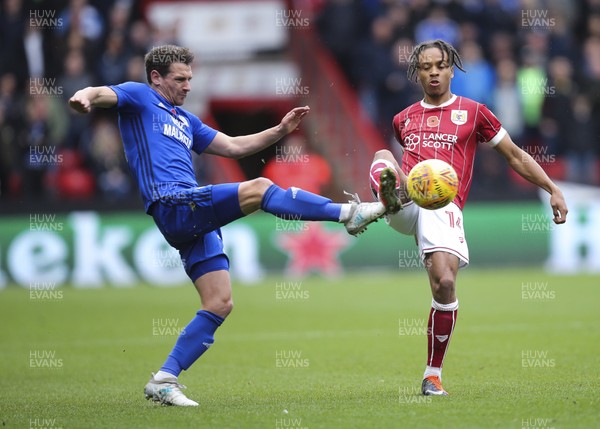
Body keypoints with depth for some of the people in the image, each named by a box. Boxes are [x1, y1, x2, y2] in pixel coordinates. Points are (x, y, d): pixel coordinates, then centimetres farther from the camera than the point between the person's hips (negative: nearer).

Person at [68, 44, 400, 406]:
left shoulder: (185, 120, 31)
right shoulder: (138, 98, 8)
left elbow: (233, 147, 33)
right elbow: (101, 94, -12)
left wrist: (281, 130, 24)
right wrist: (85, 98, -36)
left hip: (197, 221, 9)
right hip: (172, 203, -9)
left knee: (220, 304, 1)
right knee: (259, 189, -22)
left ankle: (164, 380, 3)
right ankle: (349, 213, -19)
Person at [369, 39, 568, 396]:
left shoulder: (473, 112, 14)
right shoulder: (404, 119, 23)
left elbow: (516, 156, 16)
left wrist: (553, 189, 8)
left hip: (443, 206, -3)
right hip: (405, 202, 3)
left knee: (445, 283, -18)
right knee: (383, 155, -25)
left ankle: (433, 375, -4)